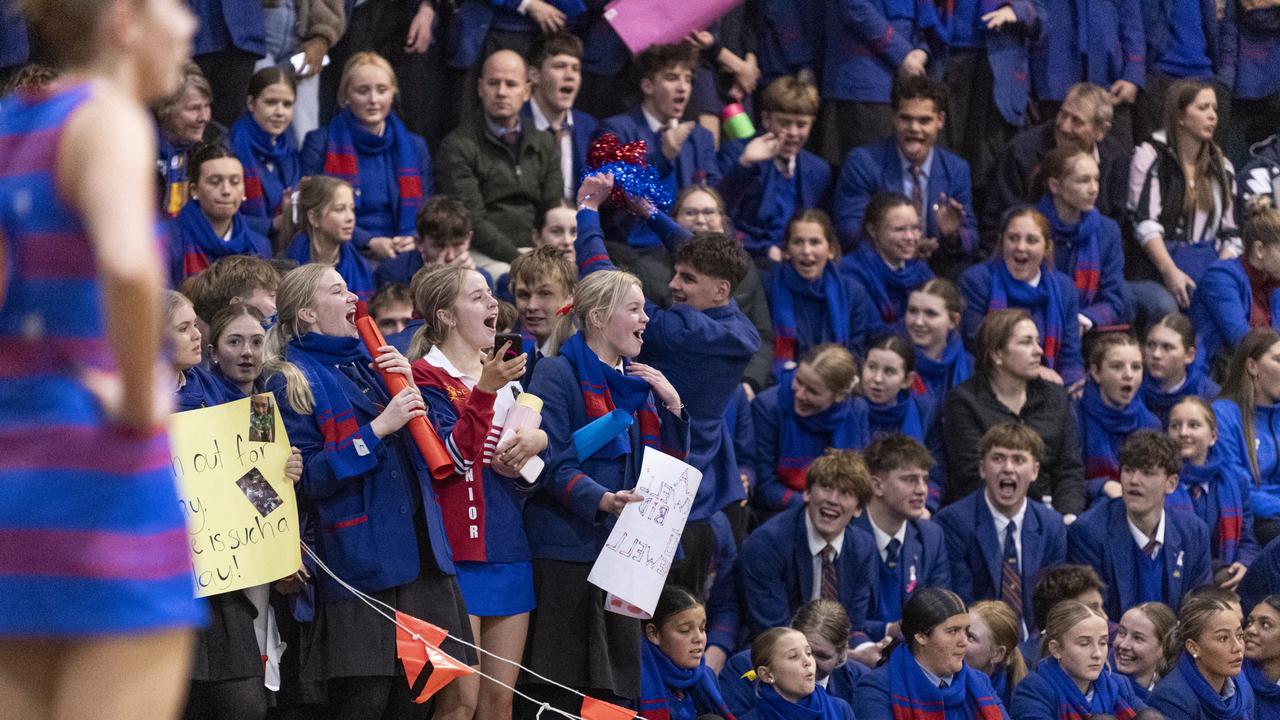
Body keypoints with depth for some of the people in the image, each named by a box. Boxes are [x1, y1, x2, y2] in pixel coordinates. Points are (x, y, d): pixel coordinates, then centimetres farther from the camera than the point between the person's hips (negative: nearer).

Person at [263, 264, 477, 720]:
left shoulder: (370, 362, 18)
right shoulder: (293, 382, -3)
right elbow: (306, 479, -12)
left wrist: (409, 391, 4)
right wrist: (376, 430, -15)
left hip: (418, 554, 7)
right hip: (359, 560, -7)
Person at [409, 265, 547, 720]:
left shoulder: (508, 369, 16)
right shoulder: (426, 376, -5)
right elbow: (451, 458, -17)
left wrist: (538, 440, 1)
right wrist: (484, 391, -27)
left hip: (510, 543, 7)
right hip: (456, 549, -7)